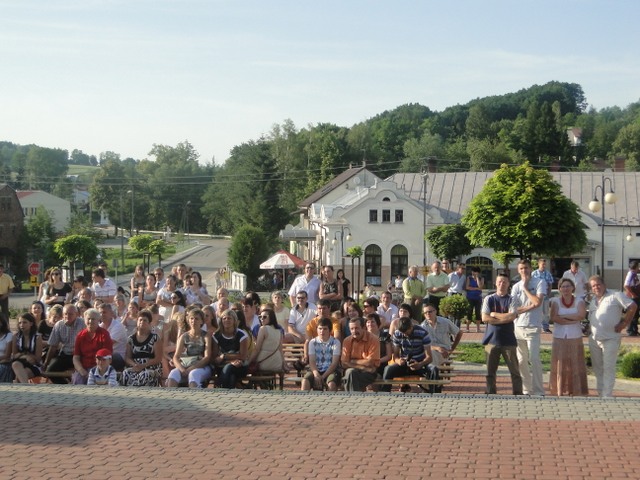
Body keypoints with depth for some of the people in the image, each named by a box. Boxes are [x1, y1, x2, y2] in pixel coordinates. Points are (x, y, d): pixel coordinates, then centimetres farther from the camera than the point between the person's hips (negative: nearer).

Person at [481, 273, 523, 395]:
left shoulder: (511, 300, 2)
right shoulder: (489, 299, 5)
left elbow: (512, 316, -14)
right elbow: (485, 318, -6)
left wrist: (494, 314, -7)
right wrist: (504, 319, -10)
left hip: (508, 340, -1)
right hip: (492, 339, 1)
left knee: (515, 370, 1)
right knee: (490, 370, 6)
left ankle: (518, 393, 6)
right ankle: (490, 393, 13)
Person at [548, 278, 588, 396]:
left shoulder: (579, 301, 6)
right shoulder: (556, 301, 5)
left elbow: (581, 315, -11)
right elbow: (554, 317, -10)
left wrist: (564, 316, -9)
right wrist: (573, 320, -11)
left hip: (575, 338, 0)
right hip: (559, 338, 0)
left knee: (576, 365, -1)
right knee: (560, 365, -1)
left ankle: (579, 392, 1)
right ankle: (560, 392, 5)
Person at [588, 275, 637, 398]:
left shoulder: (615, 296, -6)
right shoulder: (592, 301, 16)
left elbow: (632, 307, -10)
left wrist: (624, 323, -10)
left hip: (610, 339, -7)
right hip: (594, 339, 7)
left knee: (608, 368, -8)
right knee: (597, 368, 13)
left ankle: (607, 396, -7)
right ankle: (600, 393, 23)